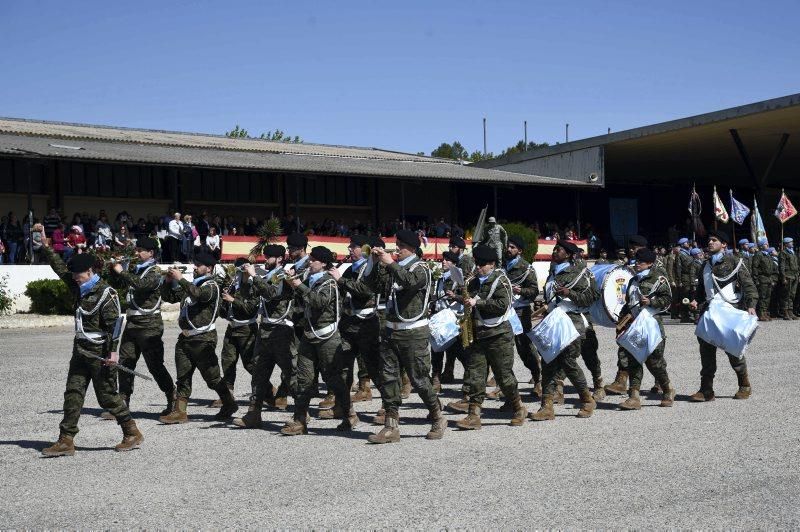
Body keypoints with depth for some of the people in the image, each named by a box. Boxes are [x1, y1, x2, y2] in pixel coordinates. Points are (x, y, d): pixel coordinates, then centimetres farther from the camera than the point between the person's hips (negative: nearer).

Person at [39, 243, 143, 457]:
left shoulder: (106, 293, -14)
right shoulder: (78, 287, 10)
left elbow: (114, 323, -18)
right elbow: (59, 267, 16)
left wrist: (114, 351, -23)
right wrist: (44, 247, 9)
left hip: (100, 353, -8)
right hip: (81, 350, 8)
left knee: (107, 395, -2)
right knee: (73, 394, 3)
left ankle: (133, 434, 11)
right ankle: (66, 441, 4)